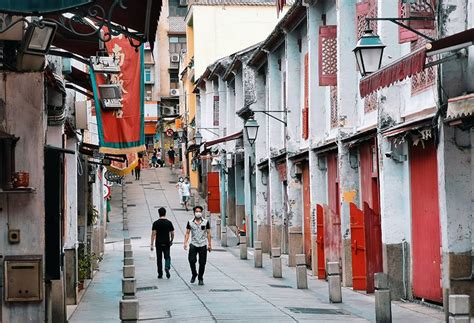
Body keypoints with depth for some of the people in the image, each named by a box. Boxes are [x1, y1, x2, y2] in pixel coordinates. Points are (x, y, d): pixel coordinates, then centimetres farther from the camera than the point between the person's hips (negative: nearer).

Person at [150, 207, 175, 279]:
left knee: (159, 258, 8)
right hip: (166, 243, 1)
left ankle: (160, 274, 11)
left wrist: (152, 244, -5)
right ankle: (167, 267, -16)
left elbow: (153, 234, -9)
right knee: (167, 257, 13)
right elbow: (172, 233, 1)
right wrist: (171, 241, 19)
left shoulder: (156, 223, -5)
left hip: (158, 243, -1)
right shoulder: (169, 223, -2)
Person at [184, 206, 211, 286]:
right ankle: (194, 274, 13)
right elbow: (187, 233, 5)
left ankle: (200, 278, 14)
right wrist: (185, 243, -7)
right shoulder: (190, 222, 4)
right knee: (192, 261, -11)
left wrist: (209, 245, 1)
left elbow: (208, 233, 5)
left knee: (202, 263, 1)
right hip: (193, 244, 0)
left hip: (203, 245, 0)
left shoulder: (206, 222, 3)